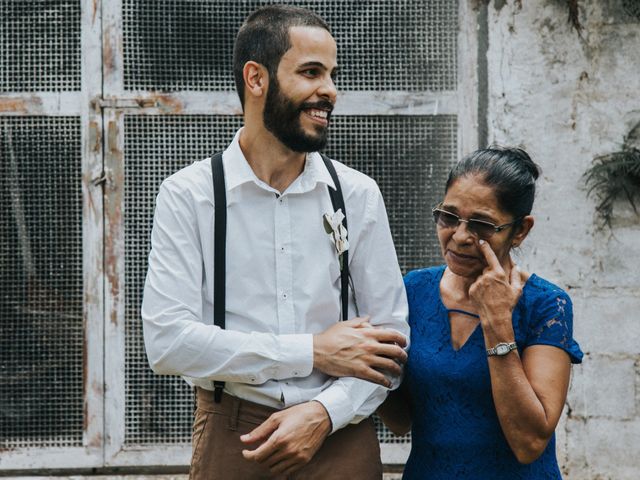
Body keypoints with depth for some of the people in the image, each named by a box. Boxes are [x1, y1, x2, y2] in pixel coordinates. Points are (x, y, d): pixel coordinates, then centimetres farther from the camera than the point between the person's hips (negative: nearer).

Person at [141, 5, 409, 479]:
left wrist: (324, 412, -16)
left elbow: (391, 335, 1)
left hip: (340, 437, 2)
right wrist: (313, 352, -14)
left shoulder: (358, 194, 1)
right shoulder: (188, 195, -6)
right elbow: (167, 341, -14)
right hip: (231, 441, -2)